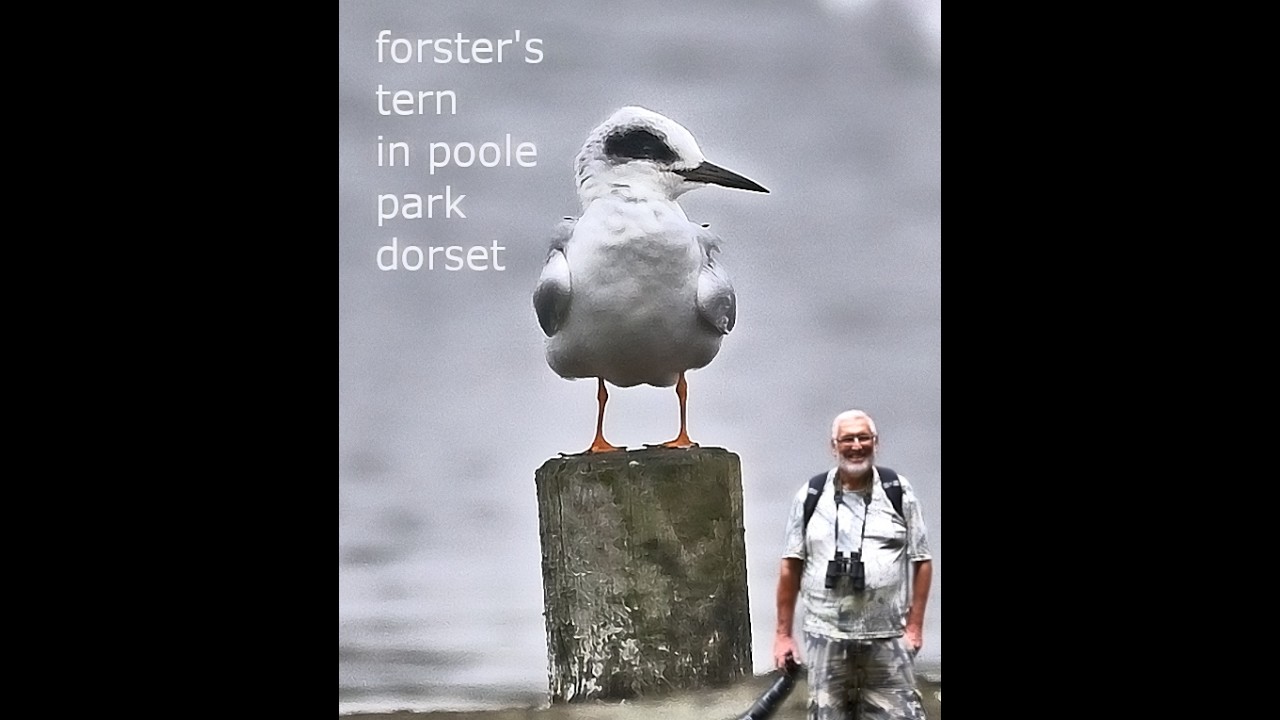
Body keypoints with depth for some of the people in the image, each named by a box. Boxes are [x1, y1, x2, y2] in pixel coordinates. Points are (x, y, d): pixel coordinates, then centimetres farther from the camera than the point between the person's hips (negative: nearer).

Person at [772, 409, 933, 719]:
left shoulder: (899, 492, 5)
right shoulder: (810, 497, 6)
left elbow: (921, 562, 6)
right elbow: (791, 567, 8)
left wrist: (914, 626, -3)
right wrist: (783, 633, 5)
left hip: (888, 639, -1)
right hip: (826, 638, 1)